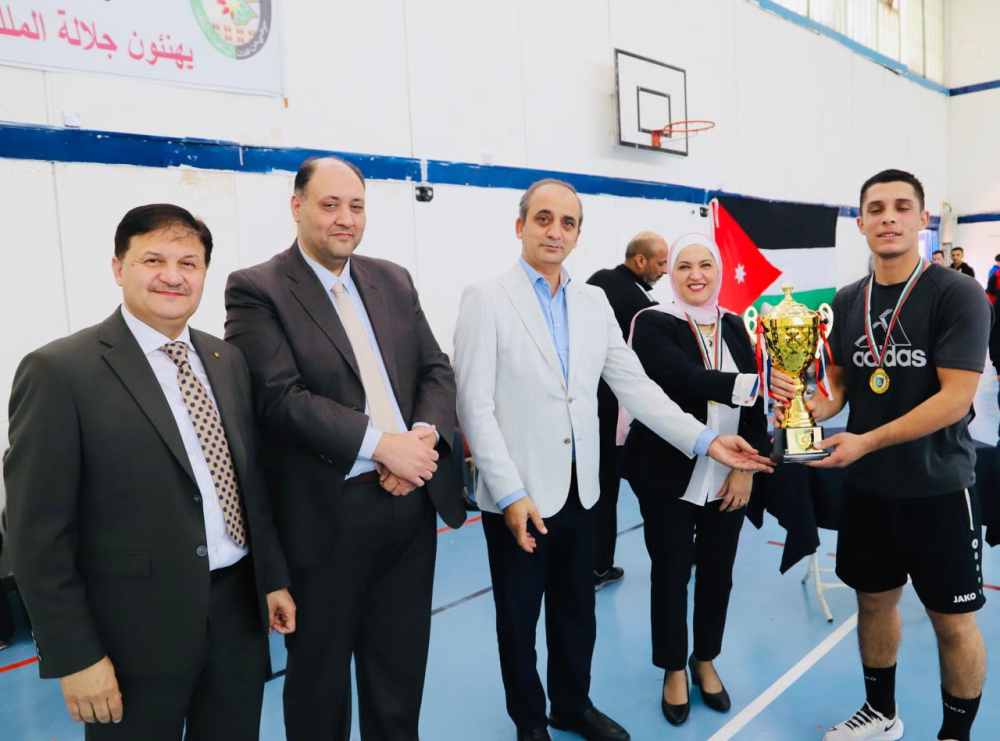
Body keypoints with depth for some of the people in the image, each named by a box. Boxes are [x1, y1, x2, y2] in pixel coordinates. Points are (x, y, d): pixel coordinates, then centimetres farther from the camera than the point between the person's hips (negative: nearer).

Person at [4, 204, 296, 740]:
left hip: (238, 614, 6)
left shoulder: (227, 360, 6)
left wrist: (273, 577, 10)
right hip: (135, 634, -5)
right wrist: (75, 657, -12)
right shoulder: (59, 372, -12)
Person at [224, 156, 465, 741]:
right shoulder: (257, 290, -6)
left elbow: (436, 369, 8)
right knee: (320, 676, 17)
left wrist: (425, 434, -12)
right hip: (326, 516, -4)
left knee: (401, 670, 20)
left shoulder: (394, 281, 10)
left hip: (413, 501, 5)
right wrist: (380, 445, -23)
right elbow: (280, 398, -17)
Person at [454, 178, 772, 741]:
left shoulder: (594, 302, 6)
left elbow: (636, 386, 5)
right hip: (518, 495, -4)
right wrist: (510, 494, -17)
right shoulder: (487, 299, -9)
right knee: (520, 618, 13)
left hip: (579, 490, 5)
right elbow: (475, 407, -13)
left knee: (578, 612, 20)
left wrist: (705, 440, -4)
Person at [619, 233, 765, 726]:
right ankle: (674, 670, 31)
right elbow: (686, 378, -28)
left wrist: (747, 467, -6)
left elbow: (753, 402, 2)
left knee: (718, 572, 15)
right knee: (671, 574, 9)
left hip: (728, 477, 4)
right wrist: (744, 385, -28)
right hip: (670, 477, -4)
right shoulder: (653, 324, -10)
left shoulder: (733, 326, 6)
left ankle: (705, 661, 38)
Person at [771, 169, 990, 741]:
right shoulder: (847, 302, 4)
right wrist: (816, 406, -11)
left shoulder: (958, 294, -12)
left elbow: (955, 398, -18)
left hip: (939, 487, -5)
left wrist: (866, 442, -22)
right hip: (867, 484, 5)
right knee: (875, 599, 18)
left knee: (953, 620, 8)